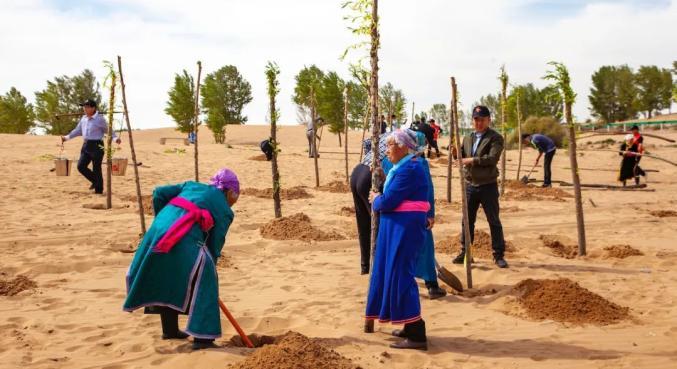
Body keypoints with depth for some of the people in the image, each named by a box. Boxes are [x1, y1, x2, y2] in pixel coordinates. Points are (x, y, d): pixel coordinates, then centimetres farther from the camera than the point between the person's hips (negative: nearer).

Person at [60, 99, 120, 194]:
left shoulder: (100, 119, -9)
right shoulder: (83, 118, 12)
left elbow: (108, 130, -6)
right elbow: (78, 130, 23)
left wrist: (115, 138, -22)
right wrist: (67, 137, 20)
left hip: (97, 145, -7)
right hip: (86, 145, 7)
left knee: (96, 169, -2)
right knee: (81, 166, 2)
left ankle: (99, 189, 11)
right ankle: (95, 181, 23)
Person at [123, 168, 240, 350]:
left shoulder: (192, 185, 26)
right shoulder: (224, 210, 12)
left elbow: (159, 193, 20)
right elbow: (215, 244, 9)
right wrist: (208, 270, 19)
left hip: (158, 231, 6)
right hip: (184, 239, -6)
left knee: (167, 281, 24)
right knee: (204, 282, 8)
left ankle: (170, 329, 39)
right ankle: (202, 337, 4)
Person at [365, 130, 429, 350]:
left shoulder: (408, 169, -18)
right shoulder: (403, 167, 16)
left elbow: (388, 201, -20)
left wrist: (376, 200, -1)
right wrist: (383, 179, 7)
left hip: (405, 227, -11)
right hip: (399, 227, 11)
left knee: (400, 274, -9)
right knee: (394, 273, 14)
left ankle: (417, 335, -6)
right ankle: (411, 327, 22)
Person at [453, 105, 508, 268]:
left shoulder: (495, 138, -7)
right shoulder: (467, 138, 12)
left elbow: (493, 158, -21)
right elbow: (461, 158, 10)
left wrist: (472, 160, -23)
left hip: (488, 186, -5)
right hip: (470, 185, 5)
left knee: (494, 221, 2)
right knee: (467, 220, 10)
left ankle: (498, 255, 10)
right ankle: (465, 252, 21)